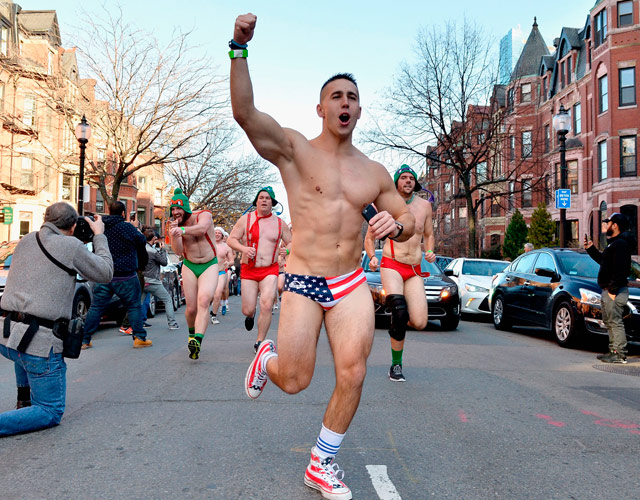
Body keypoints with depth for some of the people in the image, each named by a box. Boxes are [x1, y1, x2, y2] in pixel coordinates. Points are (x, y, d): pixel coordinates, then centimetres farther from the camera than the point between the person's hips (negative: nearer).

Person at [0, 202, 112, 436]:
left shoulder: (26, 240, 10)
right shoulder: (71, 246, -8)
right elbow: (105, 273, 4)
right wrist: (99, 235, 14)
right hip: (40, 343, -7)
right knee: (51, 413, 7)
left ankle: (24, 401, 40)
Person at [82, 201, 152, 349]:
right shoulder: (126, 227, -11)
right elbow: (141, 241, -3)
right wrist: (137, 230, 15)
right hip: (125, 276, -4)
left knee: (96, 307, 9)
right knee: (134, 306, 8)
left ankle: (84, 339, 8)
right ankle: (139, 337, 8)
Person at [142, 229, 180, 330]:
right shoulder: (154, 251, -16)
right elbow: (164, 262, -7)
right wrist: (163, 249, 0)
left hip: (142, 281, 6)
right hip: (153, 282, -6)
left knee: (141, 303, 14)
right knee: (168, 300, 6)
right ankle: (172, 323, 2)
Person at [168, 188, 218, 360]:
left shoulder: (204, 215, -10)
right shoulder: (175, 225, -2)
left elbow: (202, 228, -34)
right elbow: (178, 251, -12)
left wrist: (183, 230, -51)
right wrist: (174, 234, -30)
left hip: (209, 265, -3)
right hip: (189, 267, 3)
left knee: (203, 301, -24)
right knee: (191, 308, 2)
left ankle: (197, 341, -34)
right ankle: (191, 332, 33)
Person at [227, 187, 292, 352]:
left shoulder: (280, 223, 7)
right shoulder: (246, 219, 2)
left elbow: (291, 243, 16)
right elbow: (231, 239, 2)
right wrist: (243, 249, -18)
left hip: (270, 270, 0)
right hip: (249, 270, 0)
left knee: (266, 305, -17)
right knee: (247, 310, 0)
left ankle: (259, 342, -1)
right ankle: (251, 315, 40)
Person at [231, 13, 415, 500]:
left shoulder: (374, 172, 11)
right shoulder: (295, 149, -2)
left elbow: (409, 219, 17)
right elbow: (244, 111, -18)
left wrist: (395, 223, -8)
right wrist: (240, 48, -28)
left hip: (352, 285, 4)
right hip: (303, 284, -3)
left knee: (353, 376, -3)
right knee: (294, 382, -1)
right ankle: (269, 356, 38)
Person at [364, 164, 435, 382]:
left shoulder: (424, 205, 10)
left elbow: (429, 235, 23)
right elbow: (369, 237, 9)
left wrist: (429, 252, 3)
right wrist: (372, 257, -9)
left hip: (415, 271, 3)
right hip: (391, 266, -3)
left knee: (419, 323, -10)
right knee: (399, 311, -23)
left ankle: (399, 320, 29)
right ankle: (396, 364, -4)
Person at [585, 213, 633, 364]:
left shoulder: (620, 244, -15)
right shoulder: (612, 243, 18)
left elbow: (619, 269, -23)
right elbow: (603, 260, 29)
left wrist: (613, 290, -24)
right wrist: (591, 249, 21)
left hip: (615, 291, -11)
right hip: (608, 290, 11)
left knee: (615, 322, -8)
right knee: (609, 322, 15)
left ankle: (620, 355, -4)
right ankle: (614, 351, 23)